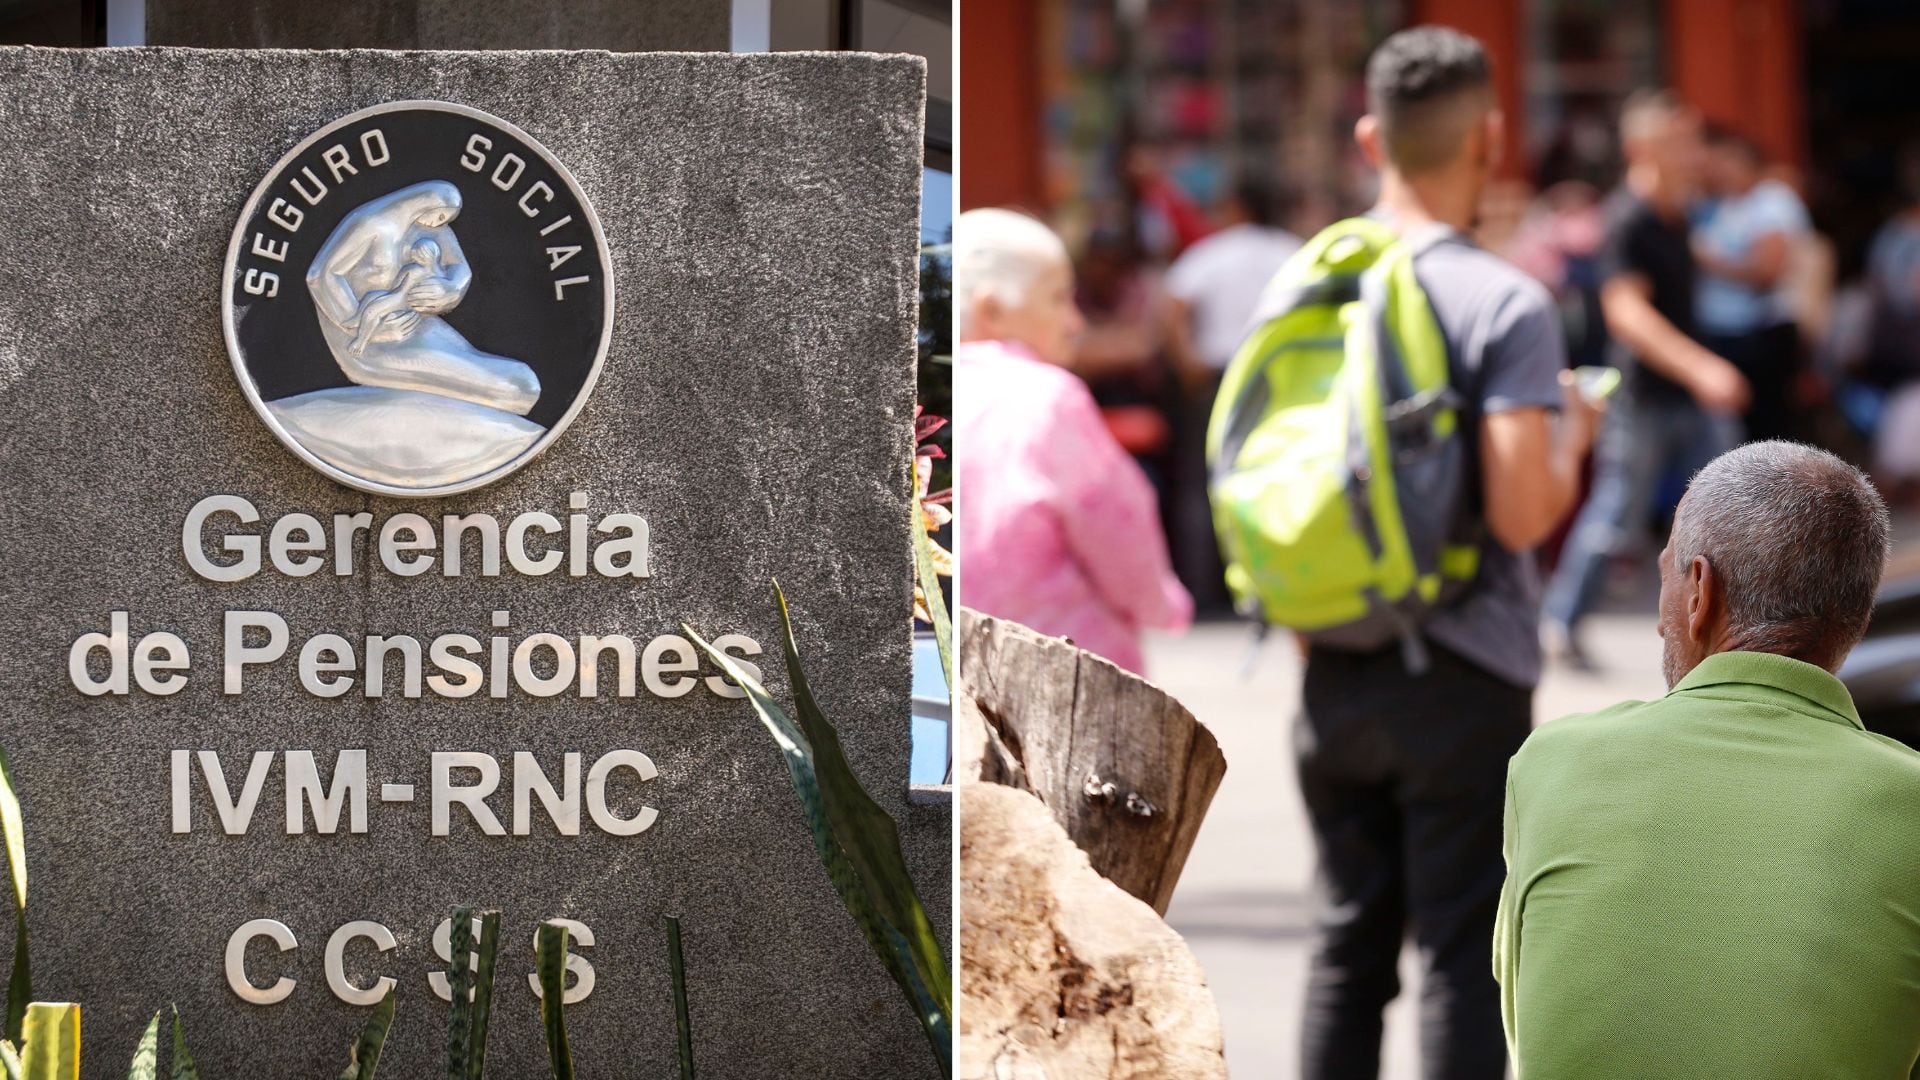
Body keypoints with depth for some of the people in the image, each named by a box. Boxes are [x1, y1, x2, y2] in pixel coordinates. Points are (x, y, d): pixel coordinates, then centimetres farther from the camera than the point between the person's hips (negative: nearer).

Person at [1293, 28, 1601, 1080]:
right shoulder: (1508, 306, -13)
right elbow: (1521, 515, -20)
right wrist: (1571, 439, 1)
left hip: (1336, 671, 5)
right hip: (1462, 677, -5)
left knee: (1347, 944, 13)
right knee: (1461, 952, 1)